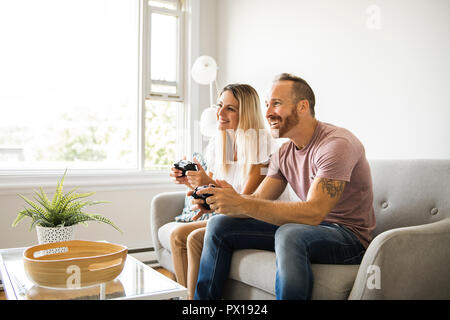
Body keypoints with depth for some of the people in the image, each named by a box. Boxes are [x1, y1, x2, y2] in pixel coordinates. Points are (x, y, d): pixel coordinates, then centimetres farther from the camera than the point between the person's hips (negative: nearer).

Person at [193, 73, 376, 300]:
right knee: (220, 224, 1)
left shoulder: (336, 144, -20)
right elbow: (258, 199, 1)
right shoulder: (284, 153, 7)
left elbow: (314, 213, -30)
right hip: (307, 228, 8)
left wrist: (241, 204, -35)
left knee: (290, 233, -41)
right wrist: (219, 197, -20)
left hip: (348, 235, -7)